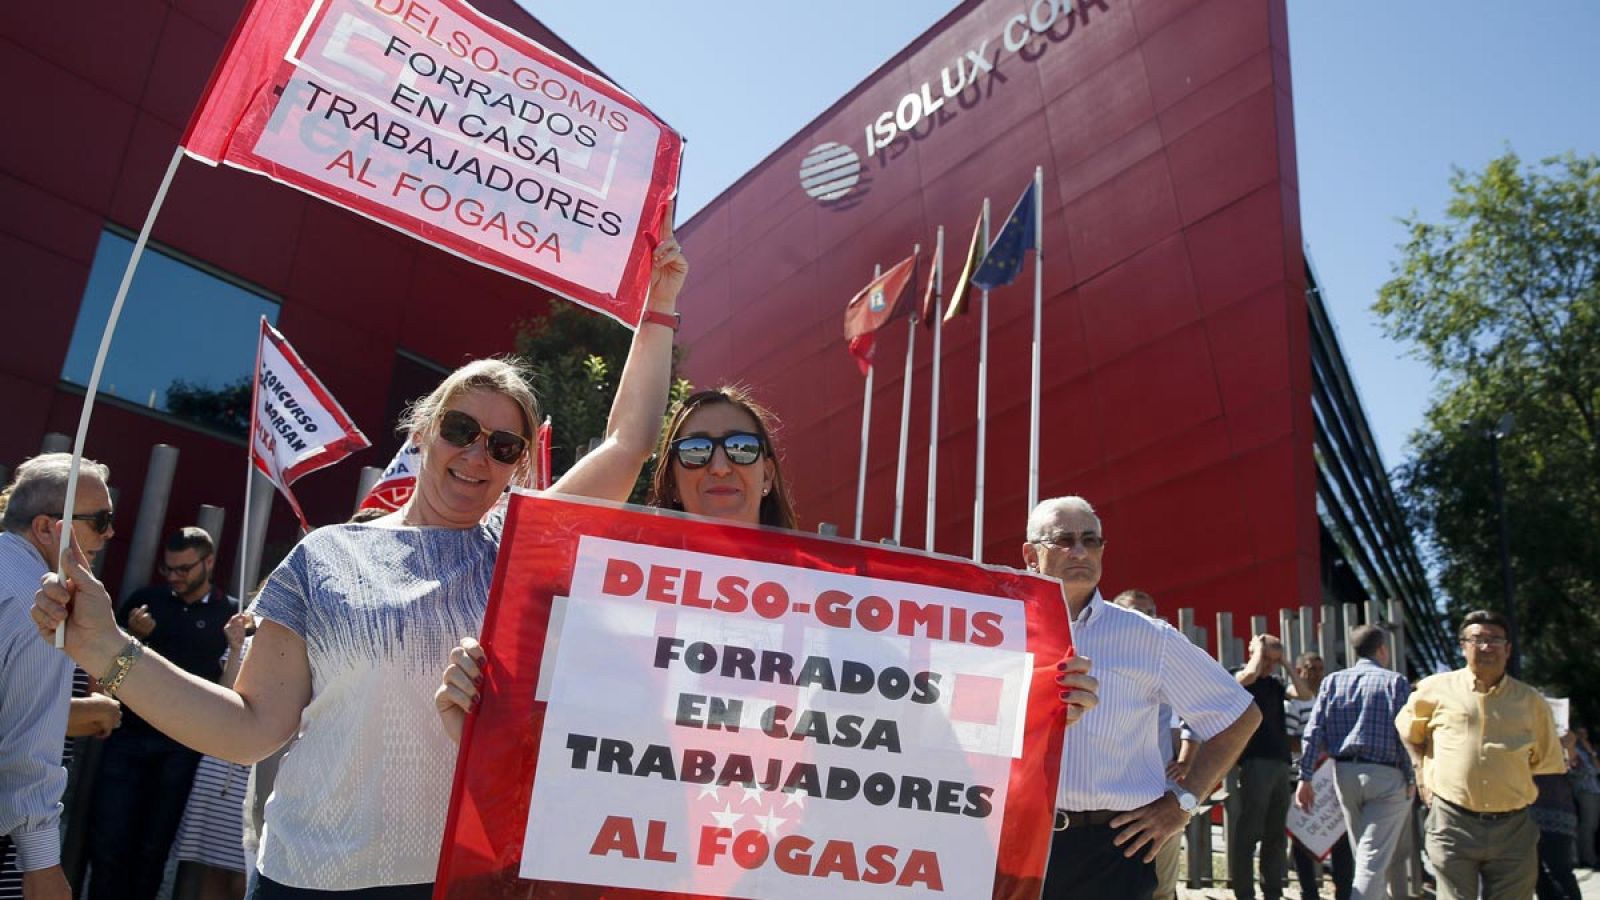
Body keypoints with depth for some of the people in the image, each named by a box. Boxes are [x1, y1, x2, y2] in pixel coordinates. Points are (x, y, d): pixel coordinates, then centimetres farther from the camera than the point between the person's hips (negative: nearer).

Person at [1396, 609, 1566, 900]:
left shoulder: (1531, 701, 7)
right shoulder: (1436, 688, 3)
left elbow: (1548, 764, 18)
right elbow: (1407, 730, 19)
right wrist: (1422, 772, 9)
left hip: (1513, 829, 2)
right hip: (1452, 823, -2)